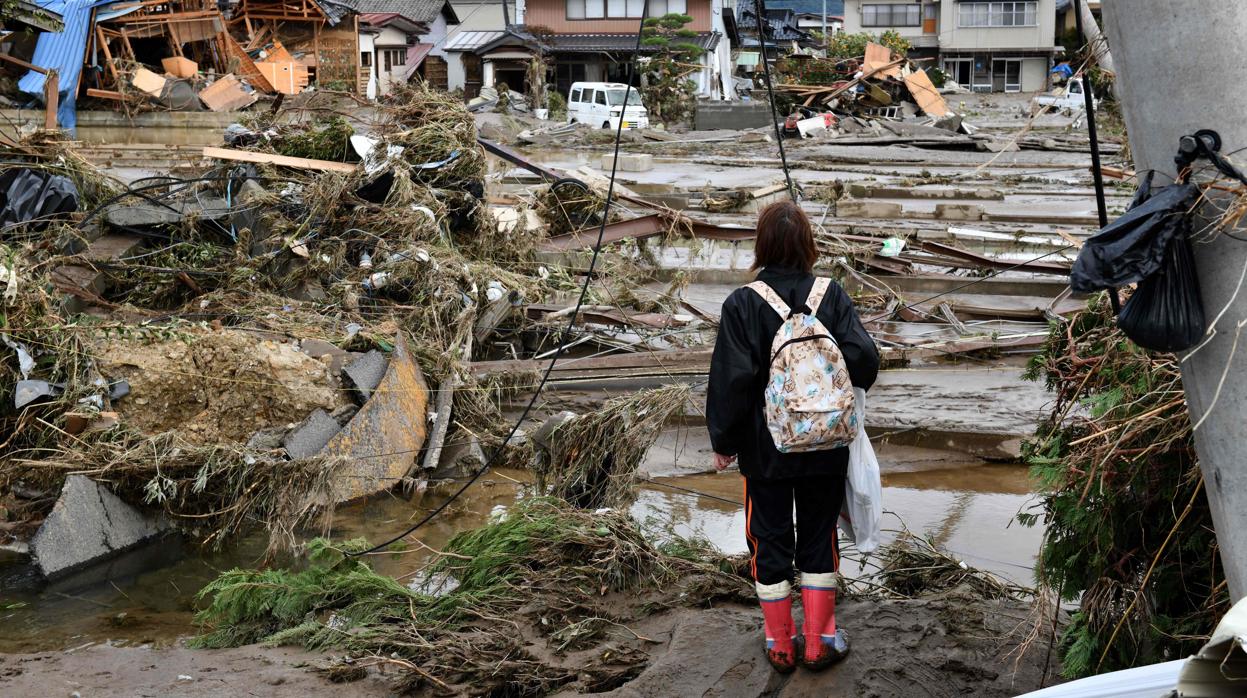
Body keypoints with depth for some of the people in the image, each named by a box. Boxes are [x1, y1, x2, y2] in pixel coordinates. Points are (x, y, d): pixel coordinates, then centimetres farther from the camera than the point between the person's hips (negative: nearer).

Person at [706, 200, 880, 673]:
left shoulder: (742, 304, -14)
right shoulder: (832, 296, -9)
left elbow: (732, 380, -15)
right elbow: (864, 359, -13)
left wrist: (723, 442, -3)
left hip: (765, 448, -2)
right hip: (826, 447, 2)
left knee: (770, 542, 13)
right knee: (819, 540, 16)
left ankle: (781, 647, 23)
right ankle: (819, 643, 23)